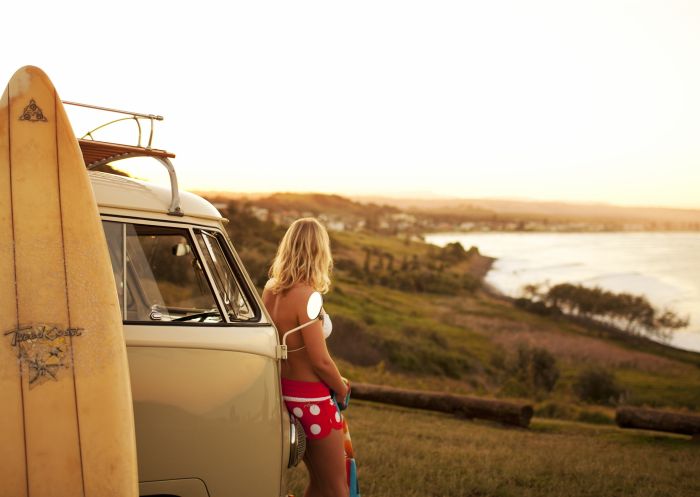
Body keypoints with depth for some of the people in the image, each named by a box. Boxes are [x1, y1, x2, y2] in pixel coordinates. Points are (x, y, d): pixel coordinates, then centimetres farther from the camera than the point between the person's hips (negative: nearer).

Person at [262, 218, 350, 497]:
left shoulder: (270, 289, -1)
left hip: (284, 391, 8)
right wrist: (341, 388, -4)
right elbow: (320, 360, -20)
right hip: (311, 399, -8)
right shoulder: (306, 296, -24)